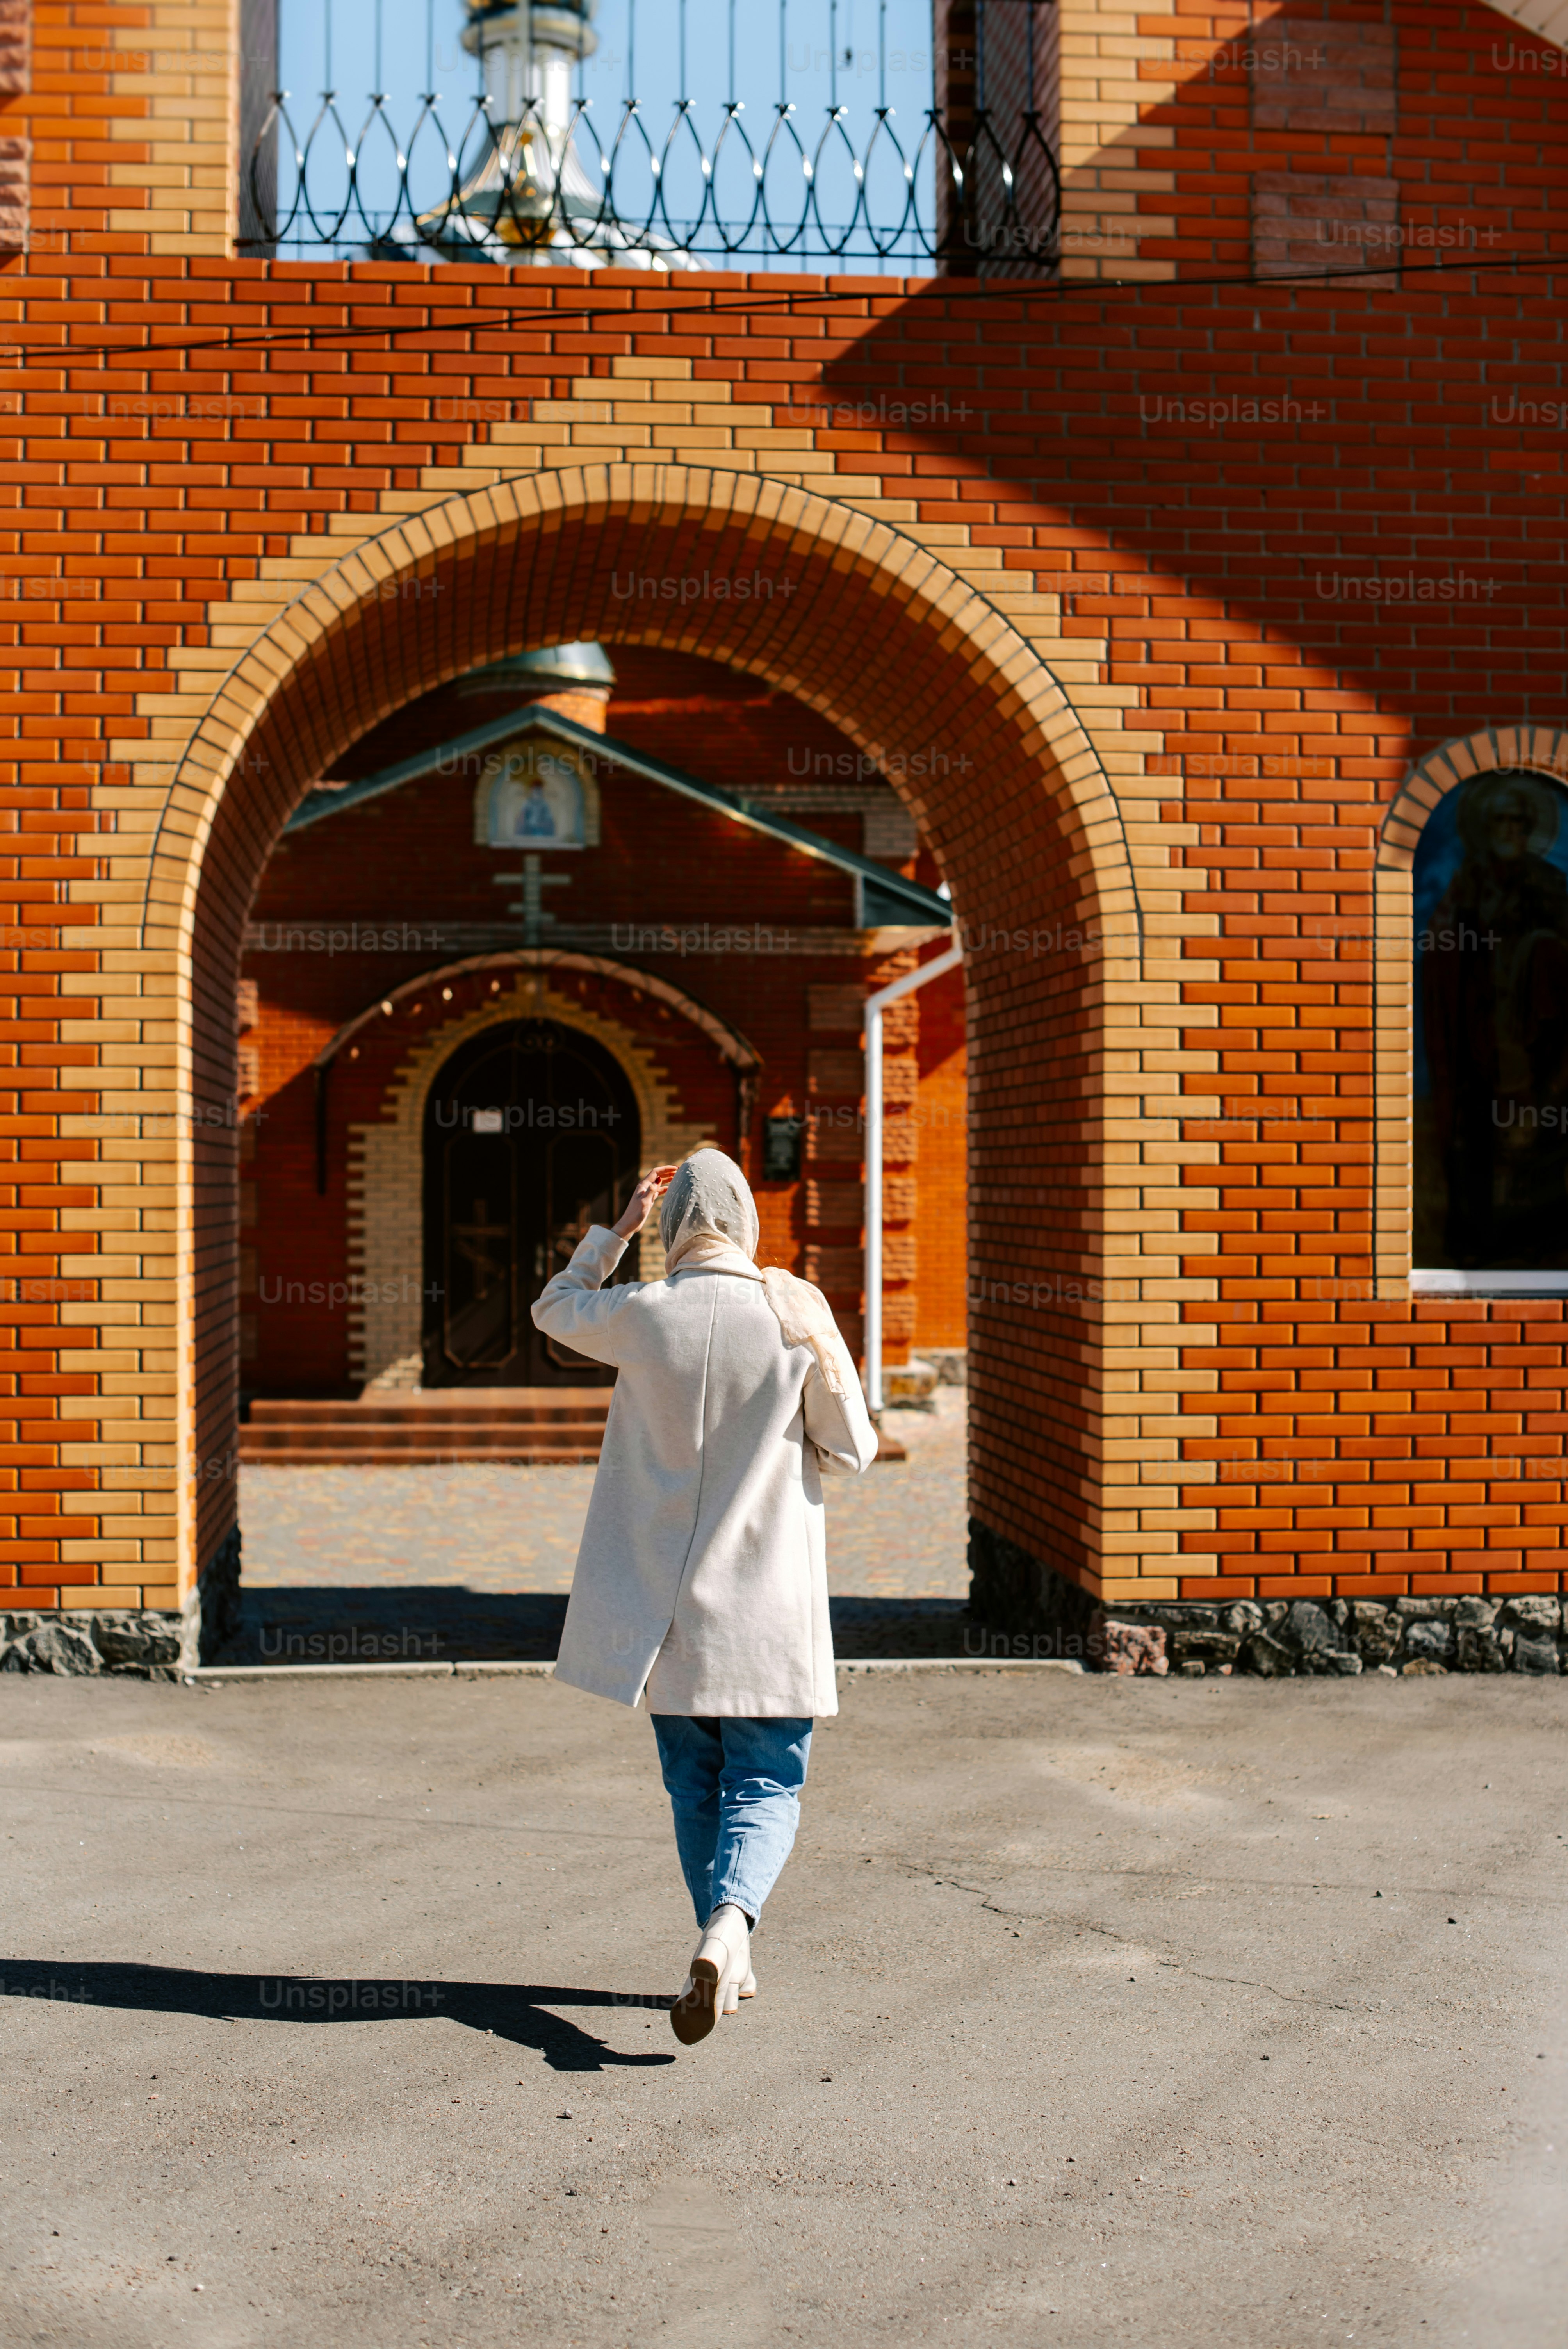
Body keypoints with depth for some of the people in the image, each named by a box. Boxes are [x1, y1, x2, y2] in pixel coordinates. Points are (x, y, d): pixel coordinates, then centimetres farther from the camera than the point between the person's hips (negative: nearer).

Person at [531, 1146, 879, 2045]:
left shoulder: (642, 1315, -6)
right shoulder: (797, 1313, -10)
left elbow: (556, 1308, 17)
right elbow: (854, 1449, -2)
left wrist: (619, 1228, 14)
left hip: (668, 1600, 2)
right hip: (769, 1600, -2)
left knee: (696, 1786, 16)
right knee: (767, 1786, 5)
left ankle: (728, 1962, 21)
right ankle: (729, 1925, -21)